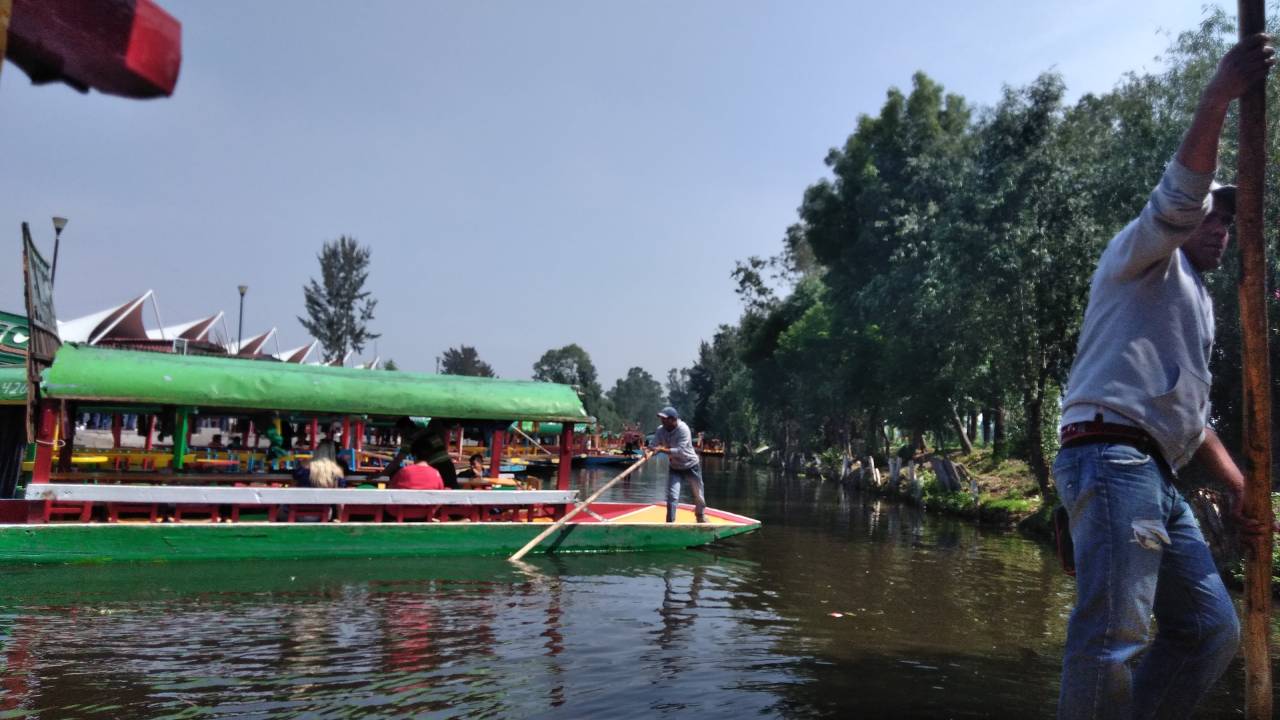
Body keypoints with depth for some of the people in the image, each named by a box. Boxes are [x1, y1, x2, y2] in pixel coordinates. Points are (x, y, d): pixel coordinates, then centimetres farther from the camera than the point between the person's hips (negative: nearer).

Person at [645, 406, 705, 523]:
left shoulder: (683, 429, -29)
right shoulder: (660, 430, -13)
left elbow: (679, 451, -37)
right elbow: (653, 445, -18)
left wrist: (662, 449, -46)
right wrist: (648, 451, -42)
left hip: (691, 466, -3)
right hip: (674, 468, 3)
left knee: (697, 494, 13)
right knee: (672, 496, -10)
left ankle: (701, 515, 40)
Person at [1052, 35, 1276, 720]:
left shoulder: (1199, 307, 33)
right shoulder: (1144, 257, 10)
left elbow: (1193, 414, 31)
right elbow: (1178, 197, -13)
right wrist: (1216, 97, -24)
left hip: (1157, 478, 10)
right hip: (1110, 456, -10)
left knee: (1212, 629, 8)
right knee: (1114, 636, -17)